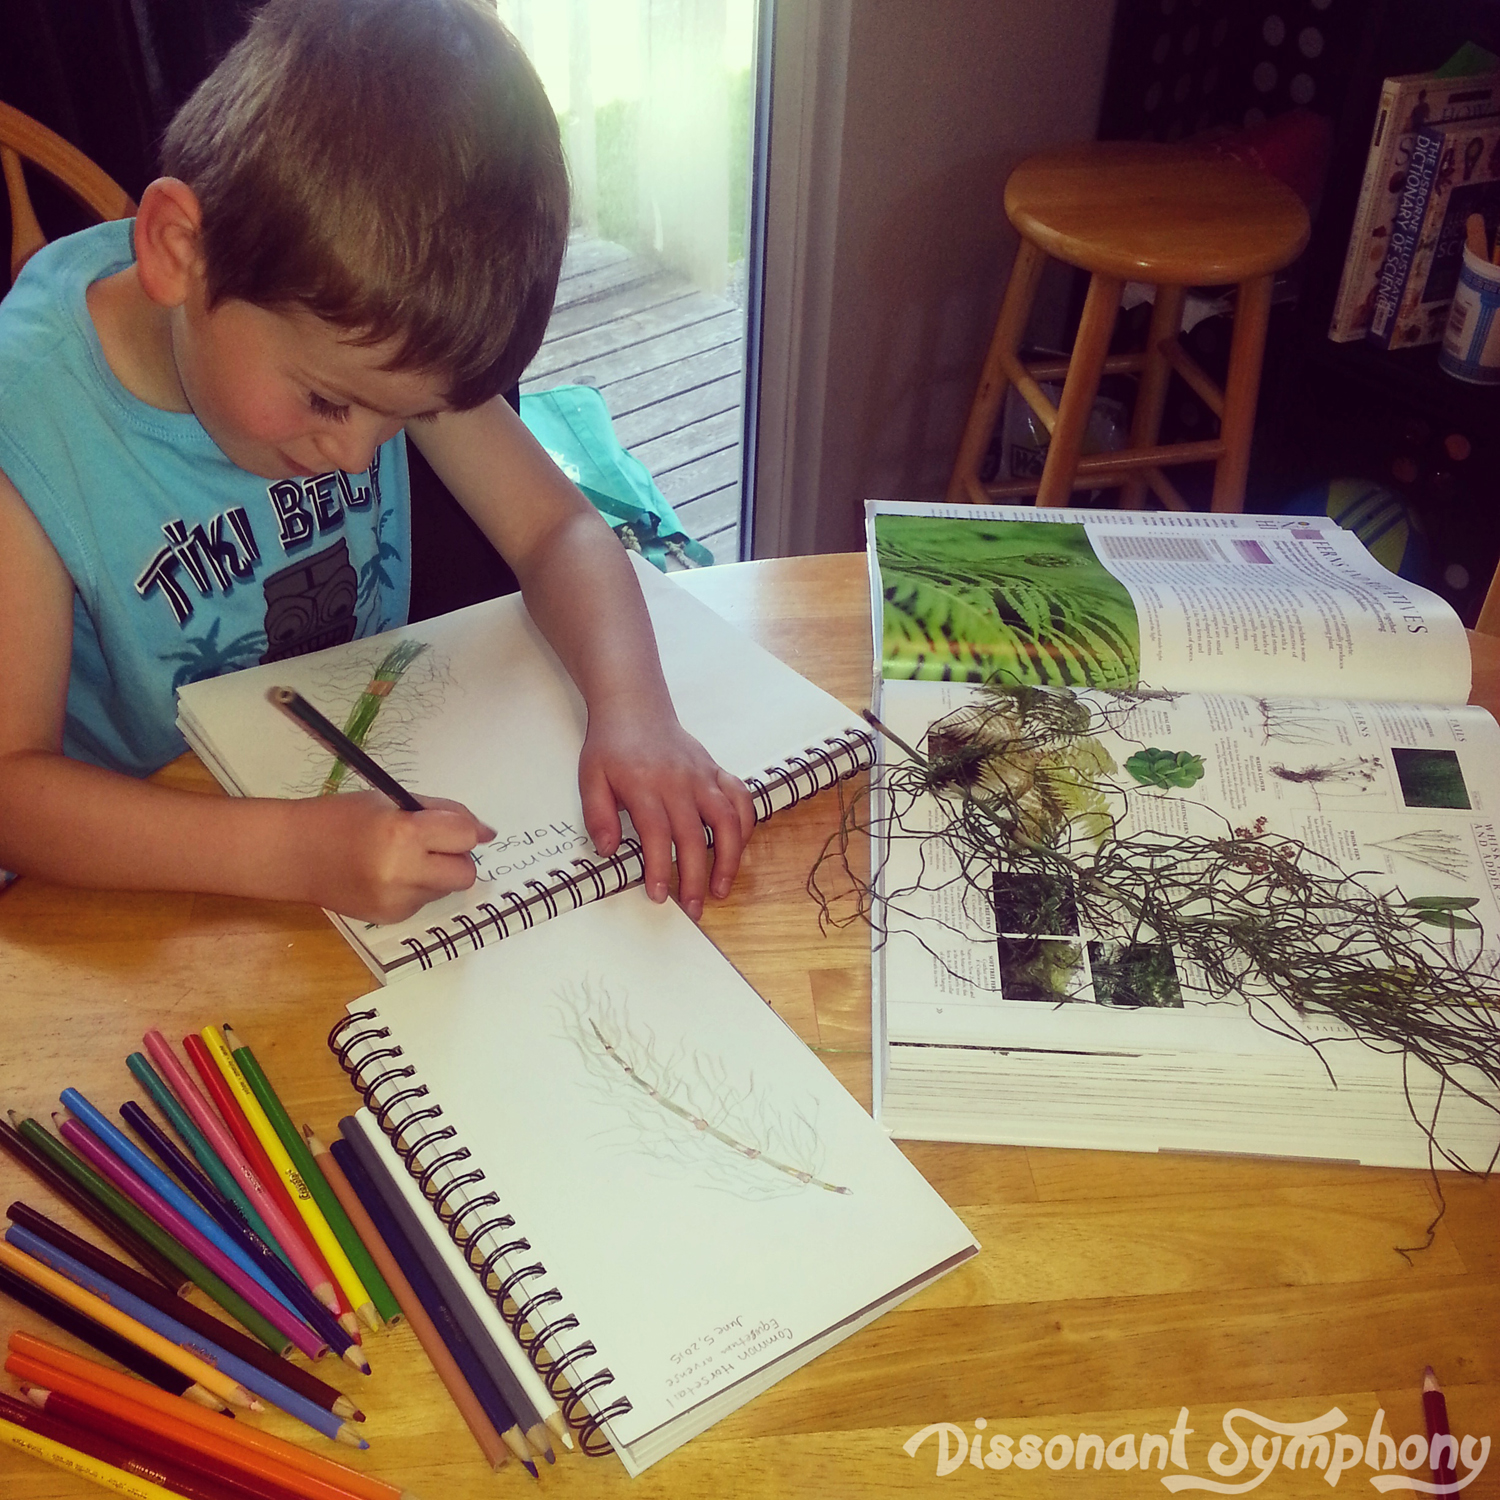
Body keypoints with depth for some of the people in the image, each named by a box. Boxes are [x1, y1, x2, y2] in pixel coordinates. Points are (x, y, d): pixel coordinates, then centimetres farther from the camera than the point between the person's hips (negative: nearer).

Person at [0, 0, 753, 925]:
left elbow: (557, 528, -7)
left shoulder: (358, 334, -11)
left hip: (386, 799, 3)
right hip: (165, 893, -2)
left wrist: (632, 710, -26)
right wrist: (293, 851, -36)